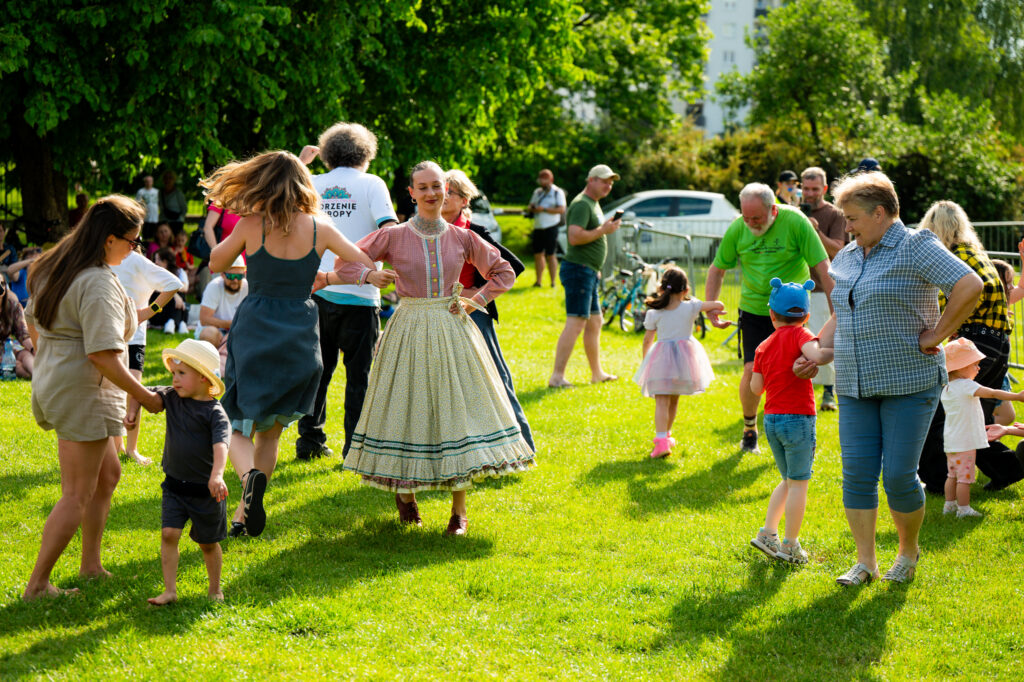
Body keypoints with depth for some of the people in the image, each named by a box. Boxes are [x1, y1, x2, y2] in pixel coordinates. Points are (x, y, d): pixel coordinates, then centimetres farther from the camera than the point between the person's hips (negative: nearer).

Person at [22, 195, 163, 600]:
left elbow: (32, 322, 20)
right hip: (83, 393, -10)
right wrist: (145, 397, -17)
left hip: (52, 383, 10)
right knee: (77, 494, -2)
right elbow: (103, 355, -26)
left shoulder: (53, 269, 8)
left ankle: (91, 565, 26)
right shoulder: (99, 284, -22)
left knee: (108, 473, 21)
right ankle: (37, 584, 0)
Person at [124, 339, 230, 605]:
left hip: (205, 489, -4)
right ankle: (170, 590, -5)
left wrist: (217, 475, -45)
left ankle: (215, 588, 30)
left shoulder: (215, 413, -16)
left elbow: (220, 445, -30)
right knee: (169, 533, -10)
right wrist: (133, 411, -14)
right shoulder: (172, 398, 2)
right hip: (174, 485, 4)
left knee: (208, 542, 10)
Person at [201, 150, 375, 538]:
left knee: (237, 427, 5)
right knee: (271, 432, 16)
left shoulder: (251, 226, -8)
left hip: (254, 332, -3)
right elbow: (366, 266, 9)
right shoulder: (319, 228, -2)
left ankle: (251, 476, -27)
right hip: (300, 340, 3)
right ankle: (244, 515, 15)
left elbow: (216, 265, 8)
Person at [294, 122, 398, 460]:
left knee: (317, 369, 14)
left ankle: (310, 441, 17)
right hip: (358, 292, -4)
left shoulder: (312, 185, 7)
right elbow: (389, 230, -15)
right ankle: (356, 449, 2)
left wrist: (300, 163, 27)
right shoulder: (371, 184, -2)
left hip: (317, 289, 4)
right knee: (359, 373, 3)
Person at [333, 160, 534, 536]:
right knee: (408, 410, 3)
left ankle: (459, 509, 5)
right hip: (409, 331, -1)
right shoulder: (393, 236, -2)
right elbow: (346, 263, 3)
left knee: (459, 408, -2)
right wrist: (370, 274, -15)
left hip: (452, 332, 1)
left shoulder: (461, 238, 3)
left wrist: (477, 300, 2)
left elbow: (504, 272, 15)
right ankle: (404, 490, 27)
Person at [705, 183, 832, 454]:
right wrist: (710, 309, 0)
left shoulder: (795, 222, -15)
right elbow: (717, 269, 9)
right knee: (753, 371, -7)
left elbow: (822, 266, -13)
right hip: (754, 308, 2)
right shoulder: (737, 229, -5)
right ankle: (749, 428, 16)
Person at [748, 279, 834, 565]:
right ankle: (790, 545, 4)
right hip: (798, 419, -6)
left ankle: (767, 533, 17)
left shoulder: (763, 346, 9)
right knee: (798, 482, 2)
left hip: (771, 420, 6)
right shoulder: (799, 335, -8)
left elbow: (755, 387, 9)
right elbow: (817, 356, -29)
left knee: (788, 481, 21)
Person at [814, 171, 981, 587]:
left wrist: (935, 337, -16)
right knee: (857, 474, 0)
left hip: (909, 383, -6)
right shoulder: (847, 258, 14)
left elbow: (970, 287, -20)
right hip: (855, 387, 6)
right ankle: (865, 561, 7)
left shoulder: (915, 248, -9)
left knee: (899, 475, -5)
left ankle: (909, 549, 18)